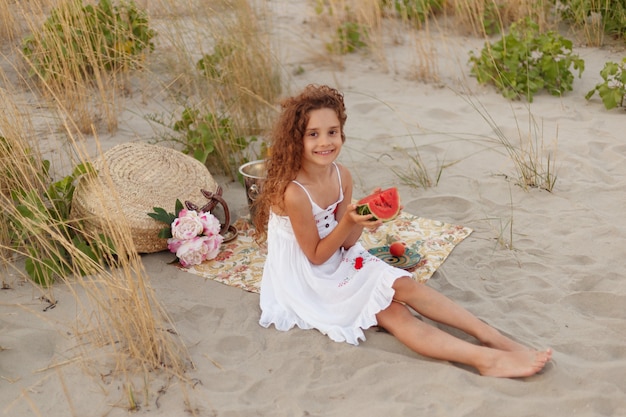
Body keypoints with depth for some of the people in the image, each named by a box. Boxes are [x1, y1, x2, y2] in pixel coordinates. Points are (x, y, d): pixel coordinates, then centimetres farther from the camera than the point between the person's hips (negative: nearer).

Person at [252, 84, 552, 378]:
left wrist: (362, 222, -20)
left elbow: (345, 242, 0)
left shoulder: (342, 176, -4)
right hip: (308, 284, -7)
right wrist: (348, 222, -28)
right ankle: (485, 358, -26)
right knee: (391, 313, -20)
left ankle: (493, 339, -15)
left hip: (339, 262, 7)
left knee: (403, 285, -14)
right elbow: (316, 256, -16)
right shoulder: (294, 193, -26)